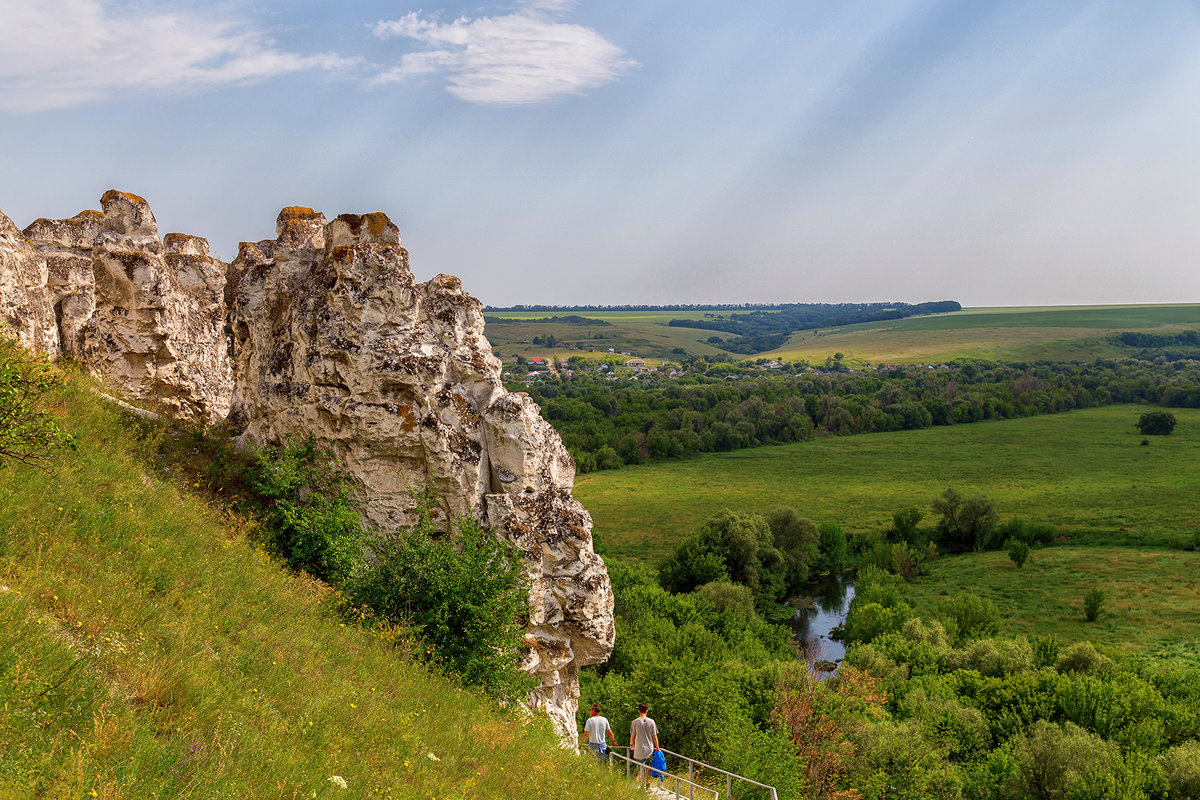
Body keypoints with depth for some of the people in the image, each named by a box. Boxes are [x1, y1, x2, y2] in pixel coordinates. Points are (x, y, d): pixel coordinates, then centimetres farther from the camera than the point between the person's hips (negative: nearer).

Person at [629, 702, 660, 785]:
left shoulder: (635, 722, -8)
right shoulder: (651, 722, -3)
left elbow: (632, 736, 0)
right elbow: (655, 737, 1)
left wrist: (631, 745, 20)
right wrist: (657, 748, 13)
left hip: (639, 751, -3)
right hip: (650, 750, 3)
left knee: (641, 769, 5)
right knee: (647, 767, 20)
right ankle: (647, 783, 28)